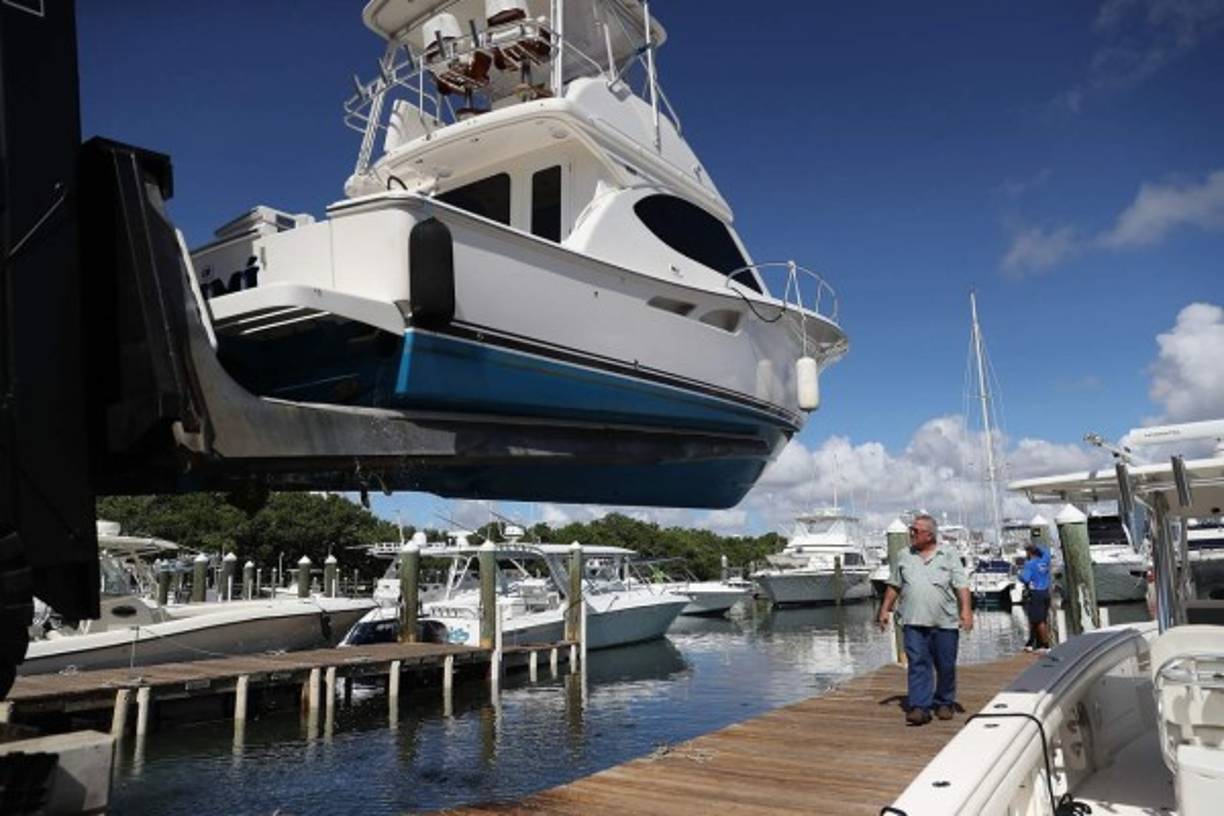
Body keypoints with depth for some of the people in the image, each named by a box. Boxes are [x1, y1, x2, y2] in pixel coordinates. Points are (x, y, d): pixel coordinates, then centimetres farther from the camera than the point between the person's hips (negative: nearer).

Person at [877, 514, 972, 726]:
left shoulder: (949, 554, 3)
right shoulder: (904, 556, 11)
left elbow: (961, 585, -2)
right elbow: (894, 585, 16)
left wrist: (966, 609, -13)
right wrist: (885, 609, 12)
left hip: (945, 622, -1)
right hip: (914, 622, 1)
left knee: (946, 666, 8)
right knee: (918, 664, -5)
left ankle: (944, 703, 25)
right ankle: (919, 707, -5)